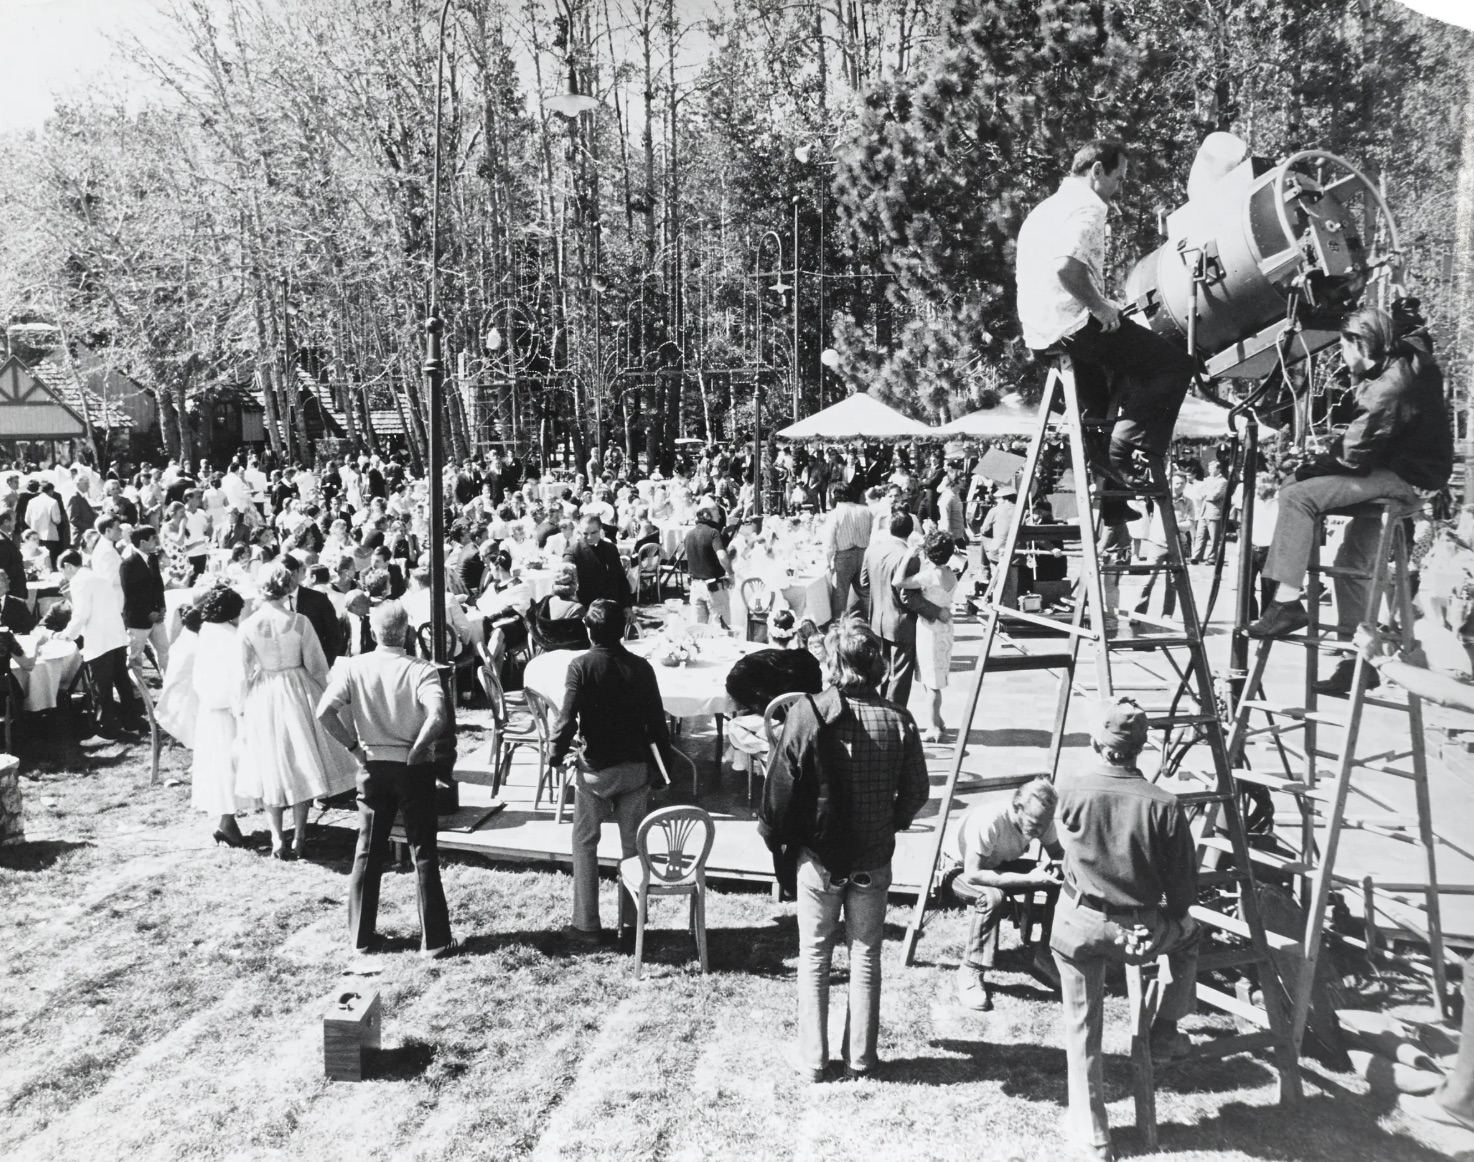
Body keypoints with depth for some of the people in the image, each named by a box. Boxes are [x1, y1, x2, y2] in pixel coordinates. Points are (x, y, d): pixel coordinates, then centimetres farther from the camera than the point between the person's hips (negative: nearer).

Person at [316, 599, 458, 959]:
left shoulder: (353, 667, -5)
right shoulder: (421, 670, -14)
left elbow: (324, 712, -14)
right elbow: (438, 717, -27)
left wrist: (353, 744, -4)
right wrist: (417, 749, -13)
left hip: (373, 768, 3)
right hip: (414, 769, -2)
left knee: (367, 853, 16)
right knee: (424, 855, 6)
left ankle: (361, 935, 24)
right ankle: (434, 940, 10)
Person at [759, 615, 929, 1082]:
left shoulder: (807, 715, -18)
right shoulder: (898, 720, -10)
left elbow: (779, 789, -13)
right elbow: (916, 792, 0)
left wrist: (775, 839, 3)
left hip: (817, 855, -2)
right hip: (874, 858, 2)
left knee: (814, 958, 13)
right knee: (866, 956, 16)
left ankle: (812, 1061, 20)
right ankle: (861, 1057, 25)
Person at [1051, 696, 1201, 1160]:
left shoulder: (1069, 791, -12)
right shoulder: (1162, 804, -16)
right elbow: (1184, 886, -7)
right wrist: (1172, 916, 13)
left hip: (1078, 925, 1)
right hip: (1140, 931, -1)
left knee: (1081, 1027, 17)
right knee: (1187, 933, 32)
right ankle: (1165, 1032, 37)